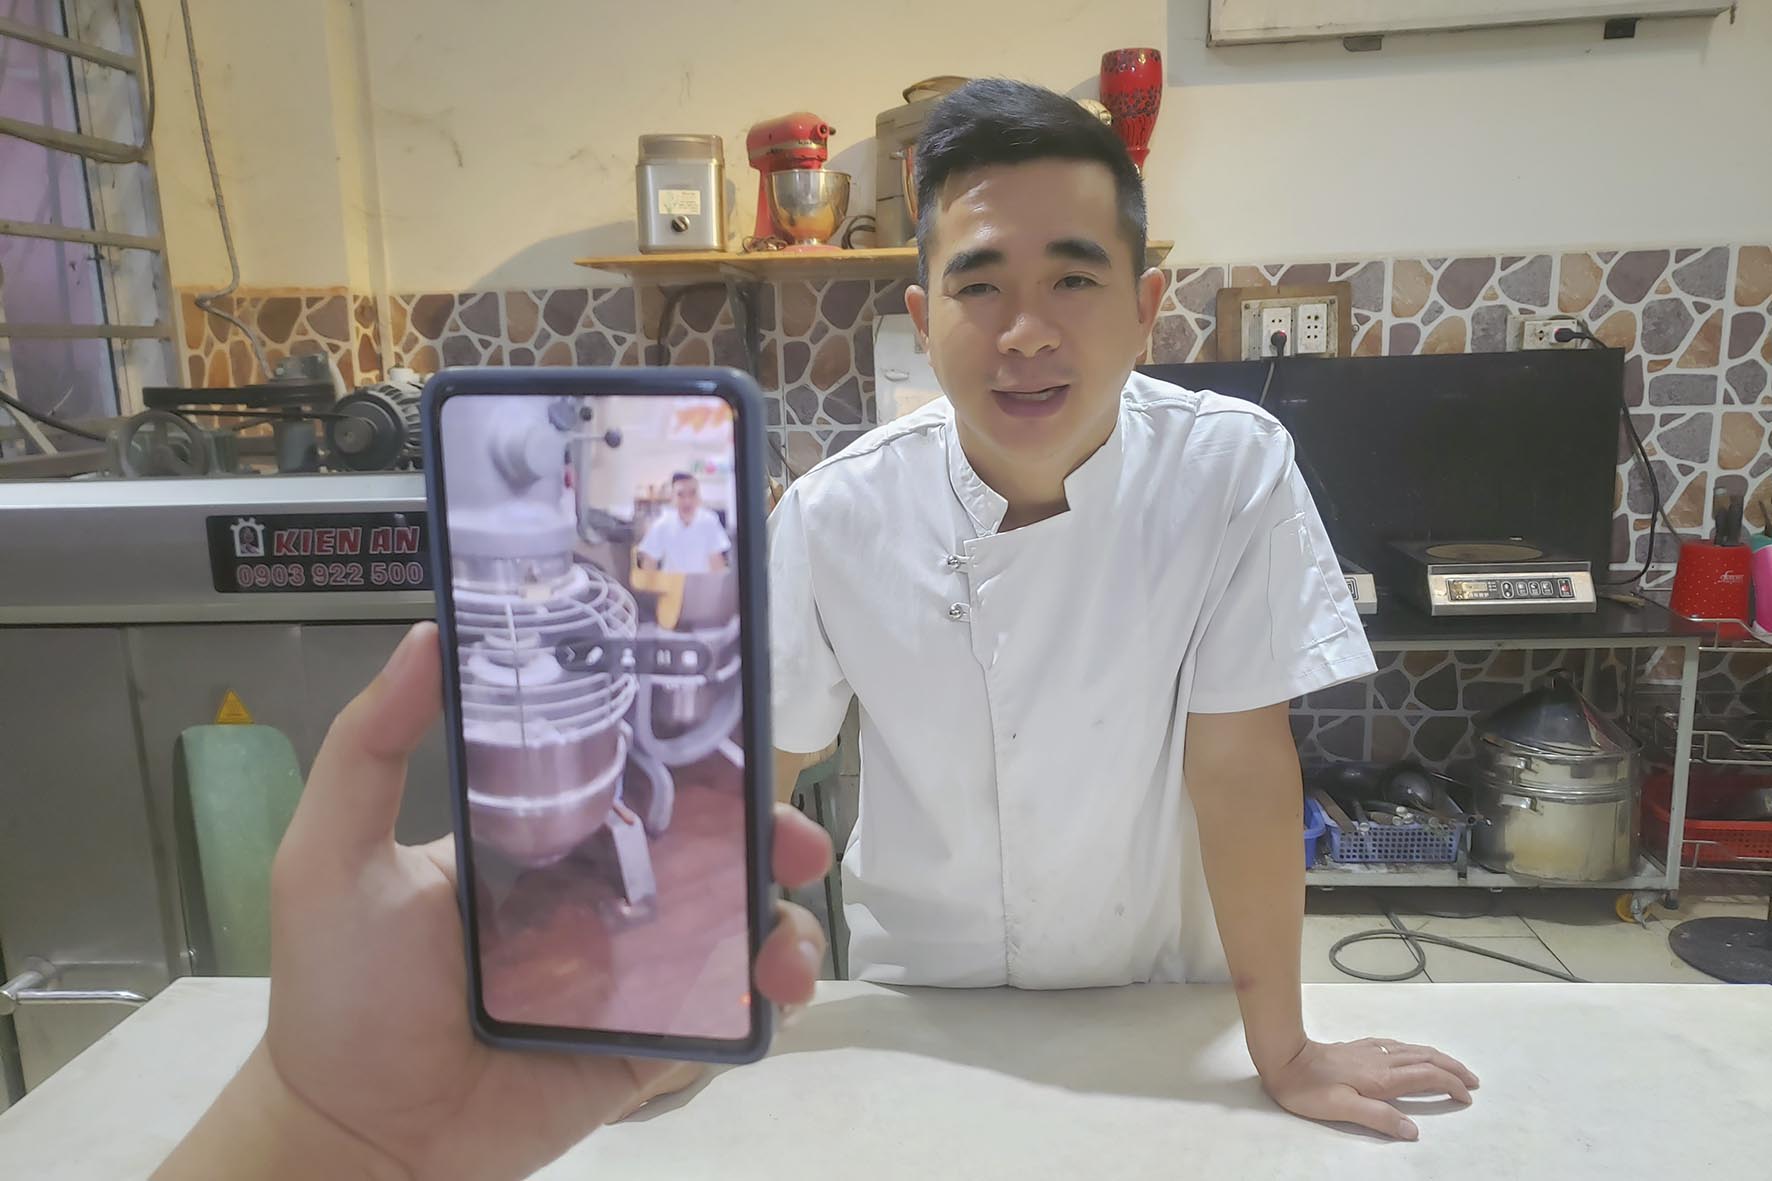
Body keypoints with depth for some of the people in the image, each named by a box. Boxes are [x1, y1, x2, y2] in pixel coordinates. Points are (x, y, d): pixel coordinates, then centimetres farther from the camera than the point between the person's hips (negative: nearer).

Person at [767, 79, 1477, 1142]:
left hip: (1159, 993, 0)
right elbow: (756, 778, -11)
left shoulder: (1234, 468, -22)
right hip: (920, 1002, 1)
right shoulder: (834, 516, -20)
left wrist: (1285, 1052, -12)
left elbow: (1239, 757, -18)